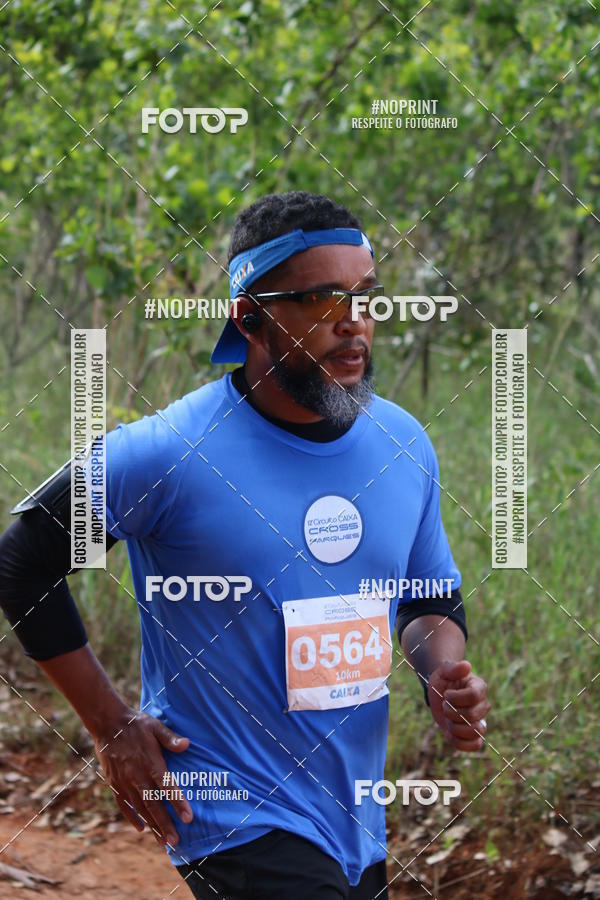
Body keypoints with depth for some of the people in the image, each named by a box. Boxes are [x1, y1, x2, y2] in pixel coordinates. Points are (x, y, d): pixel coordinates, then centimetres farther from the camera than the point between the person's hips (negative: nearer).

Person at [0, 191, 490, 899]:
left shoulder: (405, 444, 3)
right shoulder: (168, 454, -15)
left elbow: (433, 600, 17)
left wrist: (442, 673, -6)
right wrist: (113, 727, -6)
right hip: (235, 819, -6)